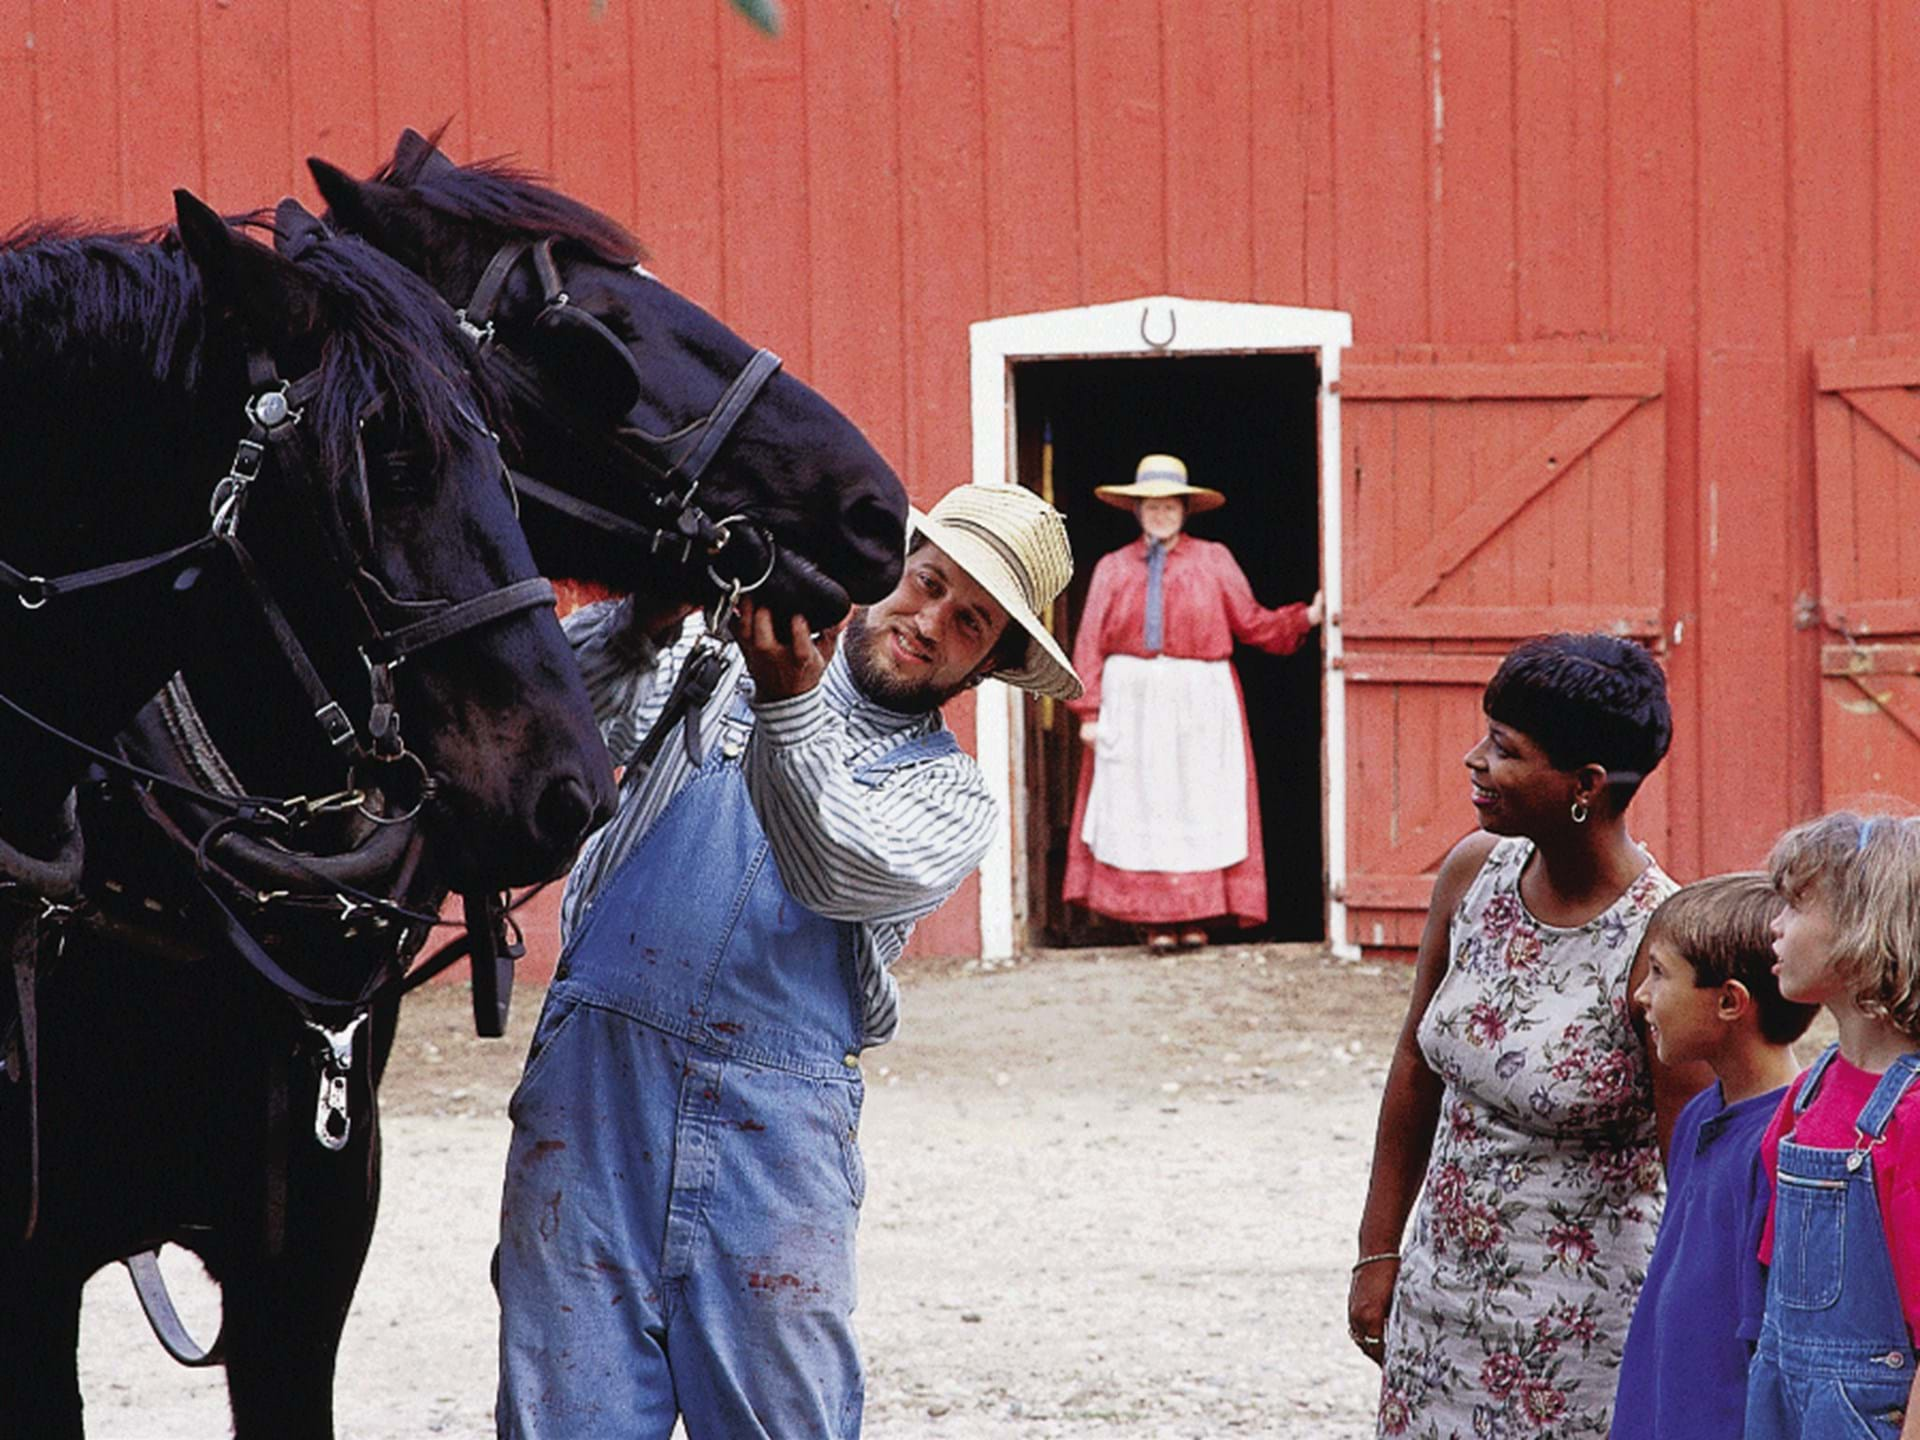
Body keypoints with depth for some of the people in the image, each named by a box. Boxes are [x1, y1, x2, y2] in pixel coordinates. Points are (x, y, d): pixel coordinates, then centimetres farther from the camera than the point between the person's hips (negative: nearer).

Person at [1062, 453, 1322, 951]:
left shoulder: (1213, 561, 8)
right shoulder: (1112, 569, 9)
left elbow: (1252, 623, 6)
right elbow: (1091, 644, 5)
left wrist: (1306, 617, -8)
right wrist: (1090, 712, -2)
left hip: (1199, 703, 0)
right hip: (1133, 700, 0)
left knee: (1199, 806, -2)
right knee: (1142, 807, -2)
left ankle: (1196, 919, 3)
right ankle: (1157, 921, 1)